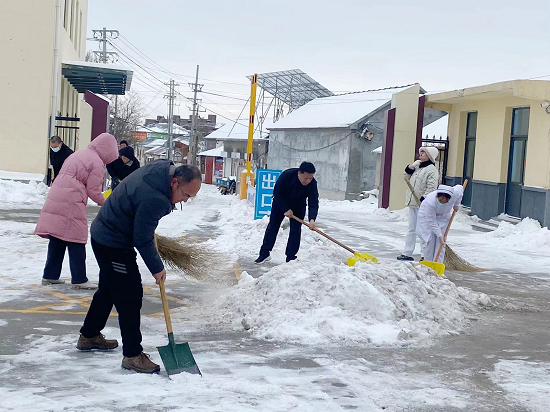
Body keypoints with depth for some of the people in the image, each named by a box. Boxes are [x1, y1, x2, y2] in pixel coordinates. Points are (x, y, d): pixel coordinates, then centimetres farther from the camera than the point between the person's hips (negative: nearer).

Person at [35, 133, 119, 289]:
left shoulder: (79, 154, 22)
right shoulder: (97, 163, -6)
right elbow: (94, 191, -7)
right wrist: (105, 203, 10)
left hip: (55, 200, 9)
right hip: (71, 204, -9)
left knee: (57, 240, 14)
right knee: (76, 241, -2)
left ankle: (50, 276, 19)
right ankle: (79, 279, 2)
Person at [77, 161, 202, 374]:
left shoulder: (160, 168, -4)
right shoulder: (154, 199, -32)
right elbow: (142, 239, -23)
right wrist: (157, 268, -10)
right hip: (113, 243, -11)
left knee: (109, 289, 23)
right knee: (130, 296, -7)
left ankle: (89, 336, 40)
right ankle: (132, 355, -1)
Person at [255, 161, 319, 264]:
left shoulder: (312, 184, -31)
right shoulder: (286, 175, -35)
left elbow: (313, 203, -34)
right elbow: (277, 193, -24)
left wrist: (312, 219, -50)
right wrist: (286, 209, -24)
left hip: (298, 207, 1)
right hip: (280, 202, -1)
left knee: (295, 230, -6)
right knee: (273, 226, 3)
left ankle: (290, 258, 1)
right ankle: (264, 253, 12)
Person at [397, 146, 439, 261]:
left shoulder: (432, 170, -11)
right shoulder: (417, 165, 14)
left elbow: (431, 188, -18)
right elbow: (408, 178, 24)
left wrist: (423, 199, -25)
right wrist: (409, 169, 7)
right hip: (412, 202, 9)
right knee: (411, 229, 13)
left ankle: (425, 255, 2)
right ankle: (407, 253, 18)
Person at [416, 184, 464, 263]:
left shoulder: (455, 194, -34)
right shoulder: (430, 202, -41)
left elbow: (460, 187, -7)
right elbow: (432, 222, -29)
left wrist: (456, 205, -3)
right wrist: (439, 235, -24)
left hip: (443, 216, 3)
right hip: (428, 216, -3)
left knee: (441, 242, -6)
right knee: (431, 240, -9)